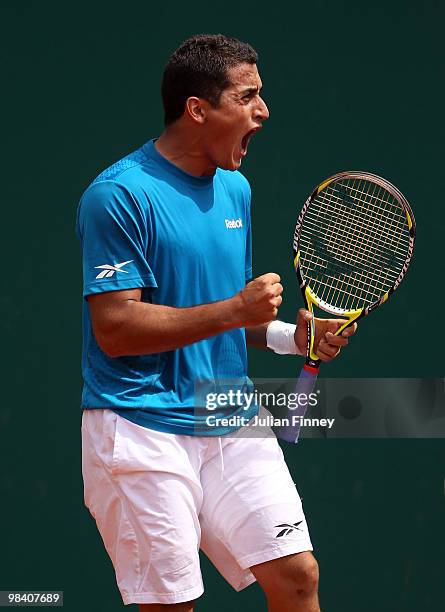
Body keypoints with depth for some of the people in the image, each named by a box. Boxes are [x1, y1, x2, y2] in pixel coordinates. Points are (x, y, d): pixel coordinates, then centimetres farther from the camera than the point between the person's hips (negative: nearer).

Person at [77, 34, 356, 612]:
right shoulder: (119, 194, -12)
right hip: (143, 429, -7)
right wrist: (234, 310, -21)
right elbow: (115, 329, -18)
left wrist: (289, 336, 4)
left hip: (234, 424, 7)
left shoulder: (236, 189, 13)